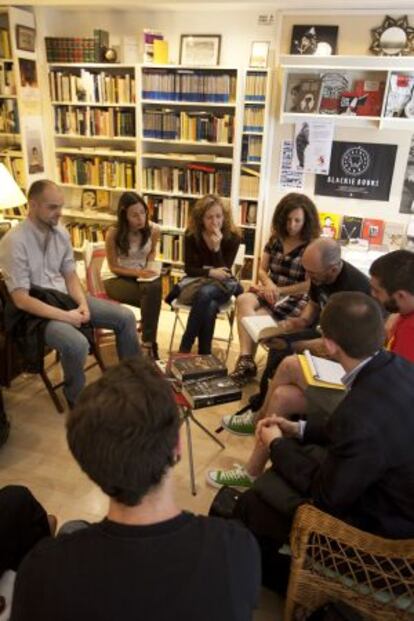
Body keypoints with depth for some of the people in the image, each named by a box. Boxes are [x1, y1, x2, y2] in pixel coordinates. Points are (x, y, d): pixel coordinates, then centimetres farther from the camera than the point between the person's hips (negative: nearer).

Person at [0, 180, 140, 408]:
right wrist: (66, 316, -23)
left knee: (125, 317, -2)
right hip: (36, 310, -7)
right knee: (77, 344, -34)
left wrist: (82, 303, -11)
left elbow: (70, 275, 8)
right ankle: (76, 398, -3)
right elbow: (21, 300, -22)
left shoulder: (61, 233, 1)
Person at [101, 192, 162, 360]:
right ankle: (150, 344, -16)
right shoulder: (114, 233, -21)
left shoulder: (153, 229, -10)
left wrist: (149, 267, -7)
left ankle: (147, 344, -22)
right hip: (116, 278, -3)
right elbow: (114, 267, -12)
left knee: (155, 287, -32)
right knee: (151, 295, -30)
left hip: (142, 275, 4)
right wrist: (138, 272, -26)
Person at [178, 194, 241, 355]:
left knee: (205, 292, -37)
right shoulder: (191, 235, -9)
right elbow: (189, 269, -8)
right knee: (210, 306, -34)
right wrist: (210, 272, -26)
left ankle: (185, 348, -26)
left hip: (221, 286, -1)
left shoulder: (232, 238, -12)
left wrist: (217, 247, -28)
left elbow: (224, 272, -15)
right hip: (196, 282, 1)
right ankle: (204, 354, -19)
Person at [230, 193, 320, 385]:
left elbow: (310, 284, -10)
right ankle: (246, 359, -34)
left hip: (296, 300, -5)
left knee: (253, 318, -28)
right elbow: (262, 270, 12)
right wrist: (268, 284, -11)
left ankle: (245, 360, -12)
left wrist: (279, 290, -12)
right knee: (243, 300, -28)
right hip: (271, 292, 5)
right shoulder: (275, 239, 9)